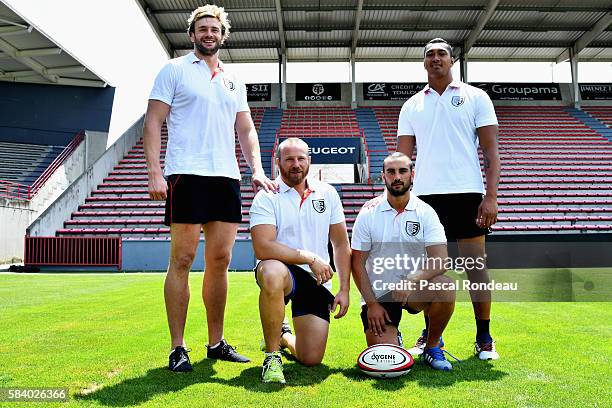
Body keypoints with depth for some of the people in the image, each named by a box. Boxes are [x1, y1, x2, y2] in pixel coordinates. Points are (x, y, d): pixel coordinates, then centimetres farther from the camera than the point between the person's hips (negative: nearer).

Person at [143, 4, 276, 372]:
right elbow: (153, 122, 1)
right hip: (186, 175, -5)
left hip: (227, 177, 5)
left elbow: (246, 130, 20)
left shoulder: (235, 82, 21)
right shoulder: (174, 70, 7)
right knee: (183, 259, -4)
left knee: (220, 260, 6)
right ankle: (178, 348, 5)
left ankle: (216, 342, 17)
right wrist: (155, 172, -11)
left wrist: (257, 169, 4)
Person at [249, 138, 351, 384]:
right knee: (273, 274, -42)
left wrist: (344, 290, 2)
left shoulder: (327, 193, 6)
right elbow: (262, 248, -21)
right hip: (281, 272, -3)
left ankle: (283, 336, 33)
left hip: (317, 281, 4)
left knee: (311, 359, -5)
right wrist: (310, 257, -22)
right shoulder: (266, 198, -7)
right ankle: (272, 355, -19)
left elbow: (341, 244, 9)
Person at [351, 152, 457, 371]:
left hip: (415, 288, 1)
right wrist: (371, 304, -11)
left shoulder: (425, 212, -5)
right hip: (377, 293, -1)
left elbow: (440, 261, -14)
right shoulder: (368, 213, -6)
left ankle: (432, 346, -2)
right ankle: (393, 337, 25)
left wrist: (412, 280, -30)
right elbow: (357, 263, -4)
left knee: (446, 287, -30)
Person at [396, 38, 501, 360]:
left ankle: (484, 338, 14)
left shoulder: (476, 97, 7)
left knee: (476, 265, 1)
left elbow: (491, 150, 2)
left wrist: (491, 196, -8)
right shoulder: (412, 106, 14)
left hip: (467, 192, -2)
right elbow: (402, 158, 11)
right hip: (425, 195, 2)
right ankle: (430, 334, 19)